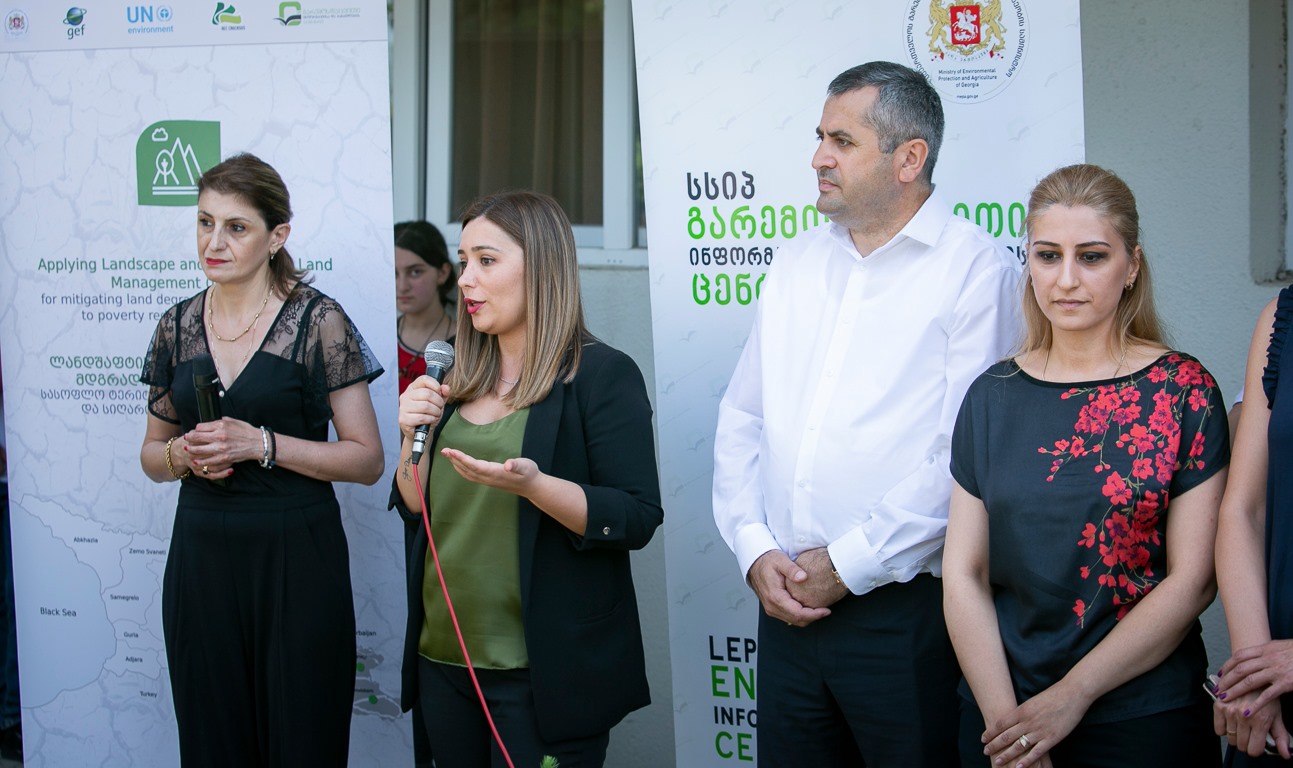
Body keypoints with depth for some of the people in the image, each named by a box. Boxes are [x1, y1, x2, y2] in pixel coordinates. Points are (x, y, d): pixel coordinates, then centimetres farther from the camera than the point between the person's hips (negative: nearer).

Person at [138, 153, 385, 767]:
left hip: (297, 559, -4)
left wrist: (263, 444, -17)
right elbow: (152, 457, 17)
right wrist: (181, 454, -6)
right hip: (201, 554, 4)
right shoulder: (177, 326, 8)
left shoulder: (319, 322, -6)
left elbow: (367, 460, -7)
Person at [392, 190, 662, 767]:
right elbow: (416, 508, 14)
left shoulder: (603, 375, -9)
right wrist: (413, 436, -4)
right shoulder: (461, 382, 11)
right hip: (444, 656, 7)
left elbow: (636, 521, -16)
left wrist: (532, 484, -29)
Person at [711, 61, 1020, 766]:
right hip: (786, 604, 6)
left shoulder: (974, 269, -8)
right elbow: (742, 418, 14)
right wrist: (755, 549, -1)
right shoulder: (796, 264, 13)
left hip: (904, 612, -6)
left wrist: (847, 565, -14)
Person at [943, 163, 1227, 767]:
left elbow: (1192, 580, -9)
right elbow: (963, 574, 0)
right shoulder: (993, 396, 4)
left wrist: (1072, 696, -13)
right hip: (1000, 720, 3)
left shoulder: (1183, 390, -5)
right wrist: (1003, 717, -11)